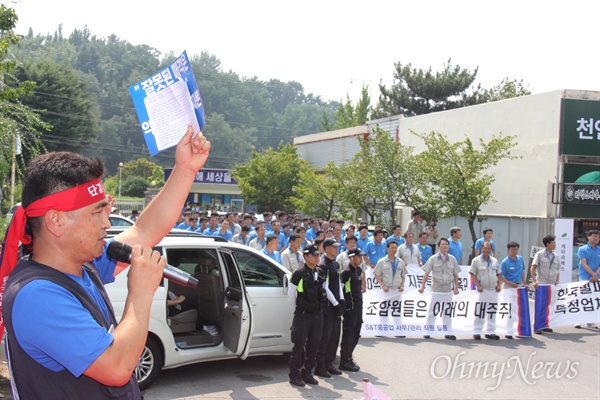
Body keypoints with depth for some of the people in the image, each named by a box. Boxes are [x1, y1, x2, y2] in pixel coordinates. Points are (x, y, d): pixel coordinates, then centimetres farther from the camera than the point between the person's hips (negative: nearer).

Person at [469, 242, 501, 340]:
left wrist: (498, 285, 3)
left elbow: (498, 274, 17)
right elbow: (473, 274, -3)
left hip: (493, 290, 4)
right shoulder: (476, 260, -1)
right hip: (482, 290, -4)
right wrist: (478, 285, -13)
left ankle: (490, 332, 16)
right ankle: (477, 332, 6)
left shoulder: (494, 261, 12)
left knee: (492, 312, 8)